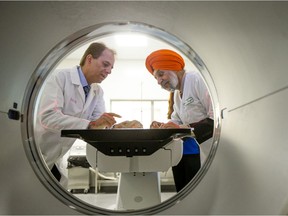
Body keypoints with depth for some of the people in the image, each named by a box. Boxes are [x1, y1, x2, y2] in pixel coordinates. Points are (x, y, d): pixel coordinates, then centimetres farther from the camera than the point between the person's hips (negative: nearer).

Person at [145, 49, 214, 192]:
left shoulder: (196, 79, -11)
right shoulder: (176, 93, 15)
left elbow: (217, 117, -20)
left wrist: (184, 128, -25)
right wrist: (162, 127, -2)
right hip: (187, 148, 7)